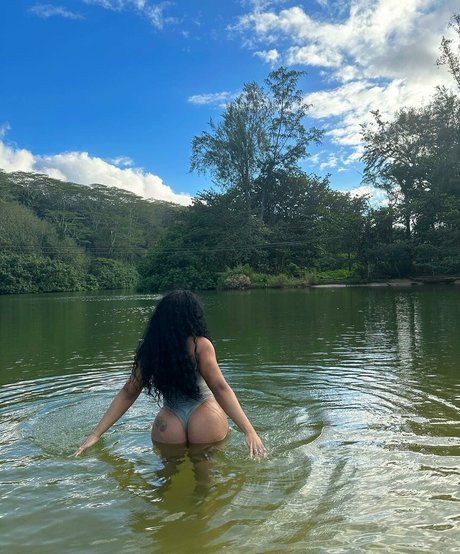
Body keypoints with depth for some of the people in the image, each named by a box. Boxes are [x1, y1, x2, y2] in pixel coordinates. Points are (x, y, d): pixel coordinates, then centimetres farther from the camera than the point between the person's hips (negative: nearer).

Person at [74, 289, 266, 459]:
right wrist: (249, 431, -16)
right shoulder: (200, 345, -9)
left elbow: (128, 393, 5)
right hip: (205, 417, -3)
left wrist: (96, 434, 13)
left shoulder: (148, 349, 2)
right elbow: (220, 388, -16)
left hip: (169, 421, 3)